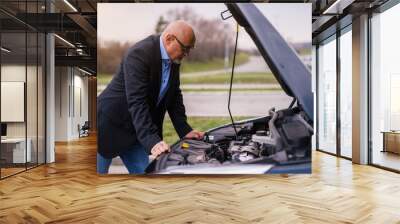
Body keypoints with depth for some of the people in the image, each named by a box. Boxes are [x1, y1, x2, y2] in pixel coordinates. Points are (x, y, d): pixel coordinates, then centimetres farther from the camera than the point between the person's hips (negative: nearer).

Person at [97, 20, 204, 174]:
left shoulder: (174, 59, -1)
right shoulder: (139, 54, -26)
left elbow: (174, 97, 6)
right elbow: (137, 102, -33)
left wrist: (185, 130, -3)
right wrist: (152, 141, -39)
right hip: (110, 126, -7)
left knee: (142, 172, 7)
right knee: (100, 171, 5)